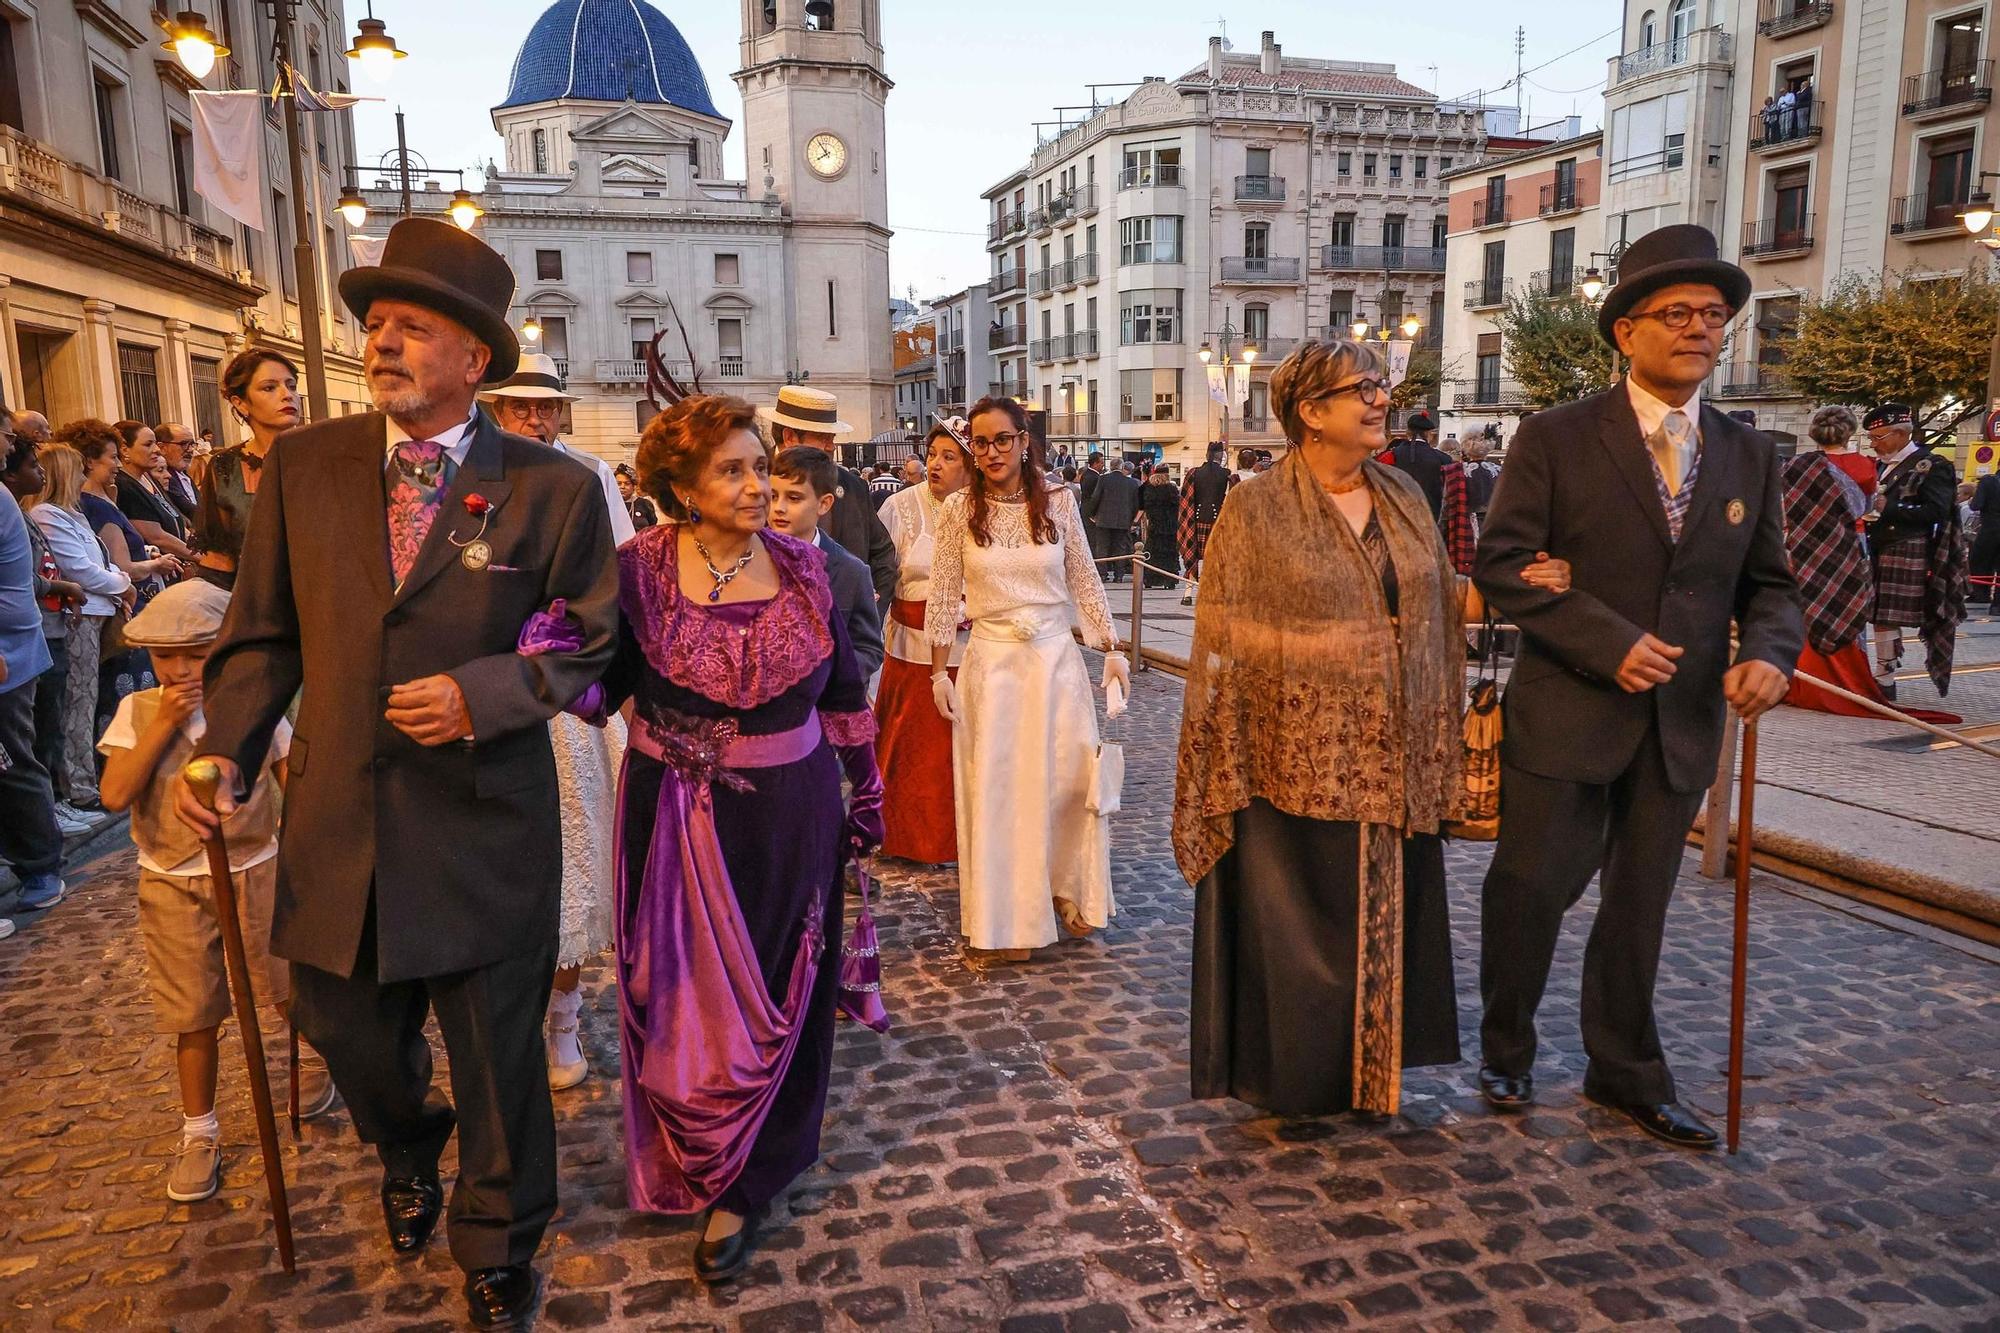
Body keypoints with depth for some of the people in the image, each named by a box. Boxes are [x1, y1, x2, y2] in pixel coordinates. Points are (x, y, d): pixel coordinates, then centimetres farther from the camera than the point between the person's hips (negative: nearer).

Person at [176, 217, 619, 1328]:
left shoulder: (555, 487, -9)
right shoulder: (302, 465, 1)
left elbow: (589, 644, -4)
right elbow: (266, 633, 7)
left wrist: (479, 694, -19)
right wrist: (228, 749, -5)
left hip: (483, 828, -3)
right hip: (338, 818, 4)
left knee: (498, 1050, 12)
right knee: (346, 1028, 21)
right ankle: (409, 1152, 58)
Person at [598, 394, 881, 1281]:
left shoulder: (801, 567, -2)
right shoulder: (637, 570, -9)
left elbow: (845, 691, 6)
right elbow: (597, 687, -11)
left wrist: (867, 793, 10)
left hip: (792, 818, 2)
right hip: (681, 827, -1)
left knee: (782, 998, 11)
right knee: (692, 1001, 12)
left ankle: (743, 1185, 31)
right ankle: (702, 1165, 40)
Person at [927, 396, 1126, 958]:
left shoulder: (1059, 502, 0)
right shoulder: (959, 509, -2)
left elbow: (1085, 583, 5)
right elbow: (943, 596, 1)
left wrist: (1112, 651, 2)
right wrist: (939, 672, -1)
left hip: (1056, 657, 1)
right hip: (992, 661, -1)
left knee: (1071, 779, 4)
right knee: (996, 788, 4)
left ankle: (1066, 891, 28)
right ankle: (1007, 916, 18)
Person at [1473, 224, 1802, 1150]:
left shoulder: (1749, 456, 9)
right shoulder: (1555, 439, -6)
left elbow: (1767, 583, 13)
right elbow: (1503, 566, -11)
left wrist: (1767, 652, -9)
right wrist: (1609, 641, -19)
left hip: (1682, 725, 4)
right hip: (1566, 715, -4)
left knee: (1639, 908, 16)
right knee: (1530, 889, 4)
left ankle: (1625, 1074, 33)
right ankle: (1505, 1052, 28)